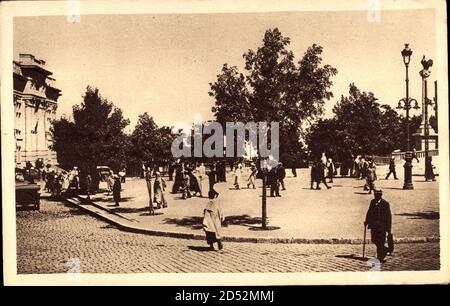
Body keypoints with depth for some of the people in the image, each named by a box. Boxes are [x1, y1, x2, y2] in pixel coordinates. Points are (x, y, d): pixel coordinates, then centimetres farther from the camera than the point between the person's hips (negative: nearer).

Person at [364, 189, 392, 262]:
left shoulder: (385, 204, -9)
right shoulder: (372, 202, 8)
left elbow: (389, 216, -8)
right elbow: (369, 212, 14)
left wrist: (388, 228, -11)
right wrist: (367, 221, 4)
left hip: (382, 226, -6)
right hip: (374, 225, 6)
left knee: (380, 242, -2)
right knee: (374, 240, 6)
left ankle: (380, 258, 10)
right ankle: (385, 249, 29)